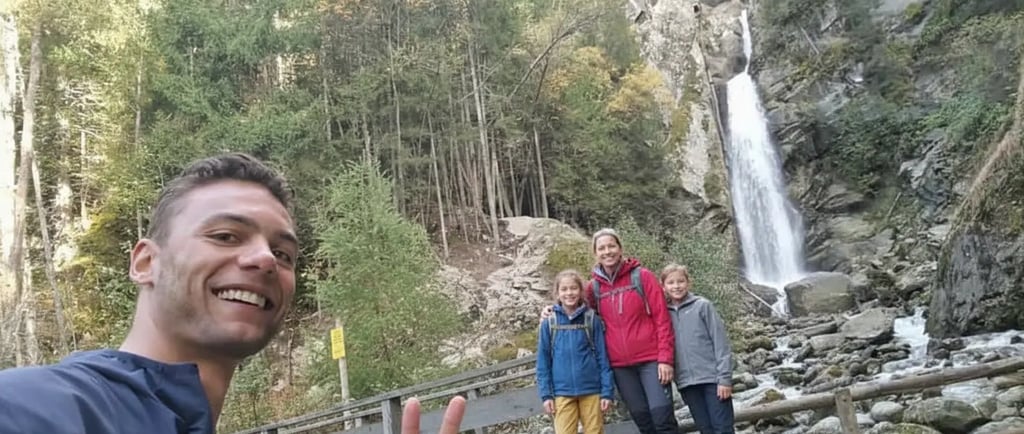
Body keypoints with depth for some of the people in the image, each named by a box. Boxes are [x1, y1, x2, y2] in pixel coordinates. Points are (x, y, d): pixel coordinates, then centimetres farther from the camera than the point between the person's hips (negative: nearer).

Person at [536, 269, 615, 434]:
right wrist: (546, 394, -1)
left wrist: (607, 392, -3)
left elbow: (602, 357, 1)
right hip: (563, 392, 0)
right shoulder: (549, 324, 1)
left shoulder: (592, 320, 0)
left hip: (592, 390, 0)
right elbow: (543, 362, 4)